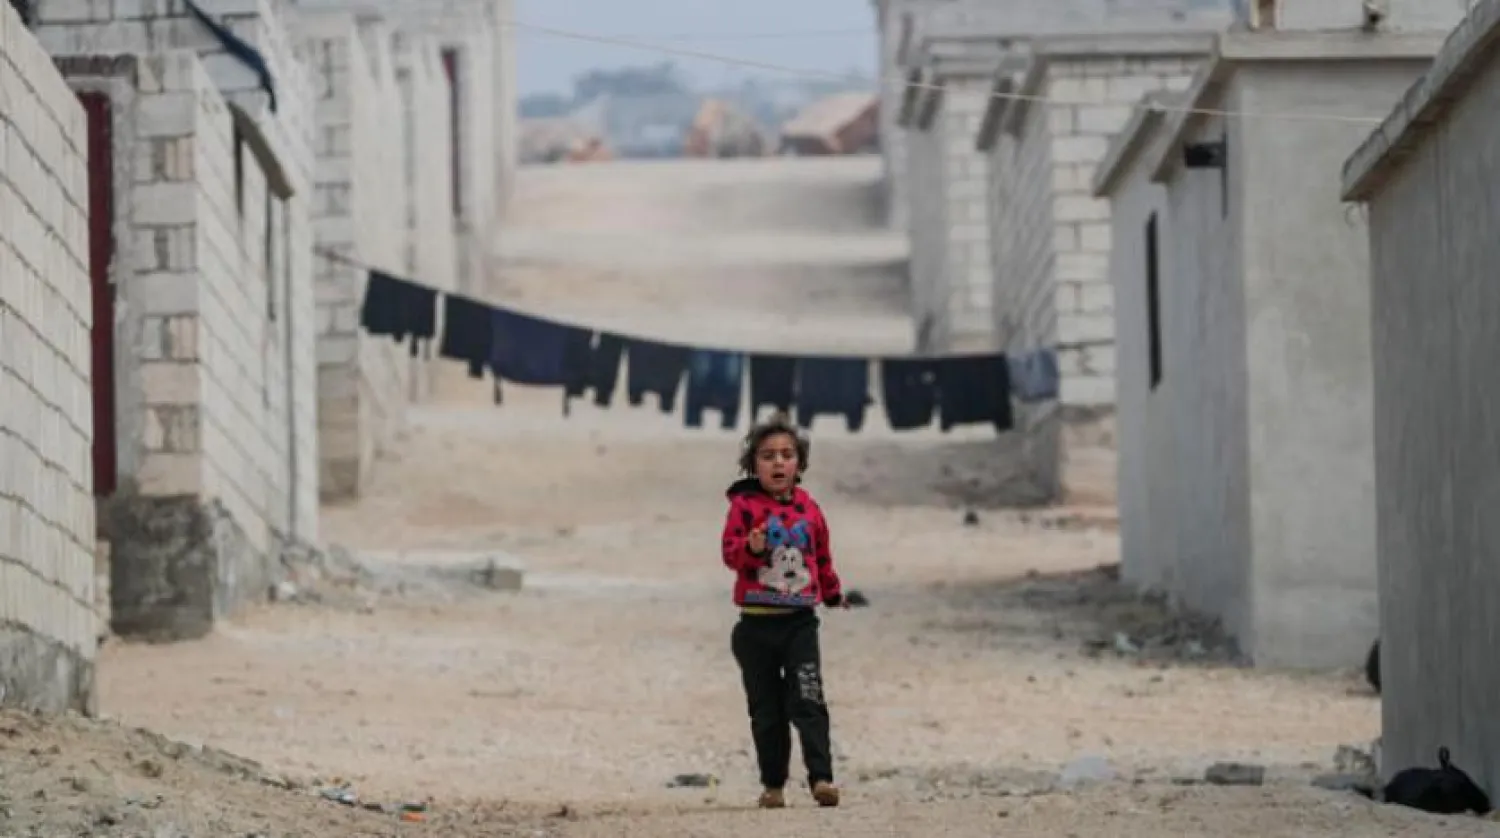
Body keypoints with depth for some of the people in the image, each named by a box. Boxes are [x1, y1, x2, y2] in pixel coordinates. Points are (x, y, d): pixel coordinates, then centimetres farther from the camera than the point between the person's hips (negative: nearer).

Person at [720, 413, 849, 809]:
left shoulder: (808, 508, 7)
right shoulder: (744, 505, -3)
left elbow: (822, 555, 21)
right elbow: (730, 552, -11)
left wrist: (832, 593, 32)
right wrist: (751, 547, -32)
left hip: (800, 621, 1)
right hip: (757, 624, -1)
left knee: (808, 701, -11)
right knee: (766, 709, 6)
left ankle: (821, 778, -17)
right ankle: (773, 784, 15)